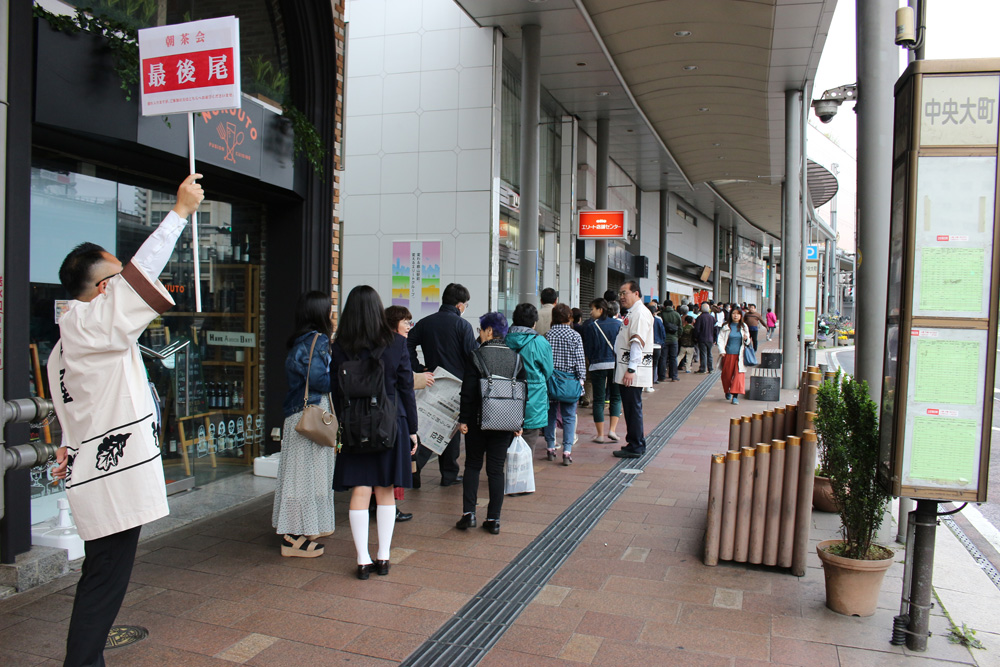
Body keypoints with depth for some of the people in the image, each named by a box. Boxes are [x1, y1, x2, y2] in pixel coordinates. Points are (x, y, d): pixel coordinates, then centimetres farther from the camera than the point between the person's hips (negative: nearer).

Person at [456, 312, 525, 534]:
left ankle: (469, 513, 5)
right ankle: (494, 519, 10)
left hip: (479, 420, -3)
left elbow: (468, 391, -10)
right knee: (496, 469, 9)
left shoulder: (478, 356, -9)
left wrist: (463, 419, -3)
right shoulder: (516, 358, 3)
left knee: (472, 465, 12)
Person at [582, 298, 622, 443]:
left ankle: (600, 434, 8)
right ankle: (612, 429, 3)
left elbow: (588, 349, -2)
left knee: (599, 400, 6)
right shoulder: (618, 324, 3)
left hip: (598, 366, -2)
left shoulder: (591, 326, -6)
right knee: (616, 398, 14)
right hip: (616, 364, 2)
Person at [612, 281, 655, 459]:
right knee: (630, 408, 14)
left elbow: (638, 342, -21)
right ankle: (635, 443, 23)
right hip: (625, 370, 10)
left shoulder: (640, 313, -13)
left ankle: (636, 447, 3)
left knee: (633, 408, -4)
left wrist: (631, 369, -24)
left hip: (633, 372, -10)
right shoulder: (631, 313, 19)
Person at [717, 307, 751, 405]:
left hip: (739, 355, 0)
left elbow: (748, 342, 13)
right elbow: (721, 339, 0)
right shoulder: (726, 327, 2)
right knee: (726, 375, 8)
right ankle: (727, 391, 34)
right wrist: (722, 351, -13)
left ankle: (735, 396, -8)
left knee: (739, 374, -9)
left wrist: (746, 339, -11)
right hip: (728, 354, 0)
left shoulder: (744, 327, 7)